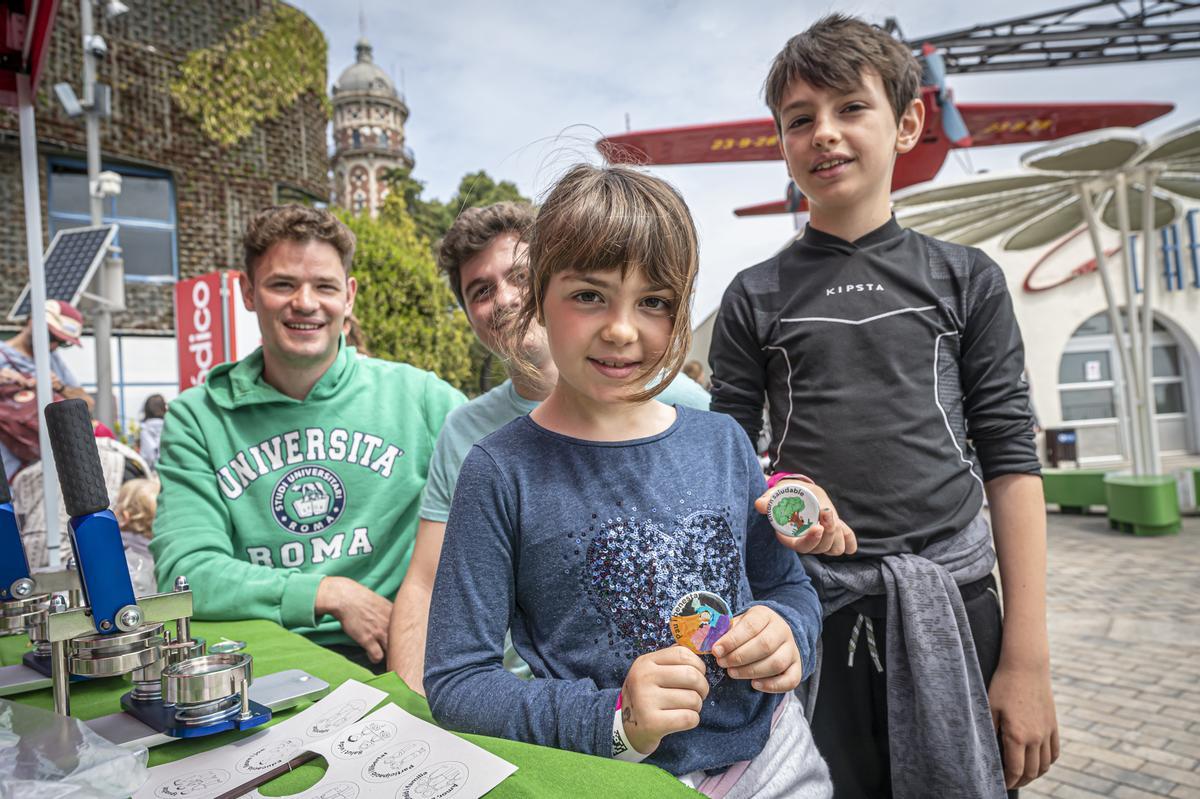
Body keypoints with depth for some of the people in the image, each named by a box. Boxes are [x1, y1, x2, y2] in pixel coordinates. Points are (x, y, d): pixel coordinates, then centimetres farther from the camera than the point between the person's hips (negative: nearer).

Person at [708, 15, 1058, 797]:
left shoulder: (967, 279, 4)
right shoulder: (756, 296, 3)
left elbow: (1010, 460, 1)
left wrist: (1029, 658, -3)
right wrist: (773, 505, -19)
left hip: (951, 601, 1)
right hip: (812, 604, 0)